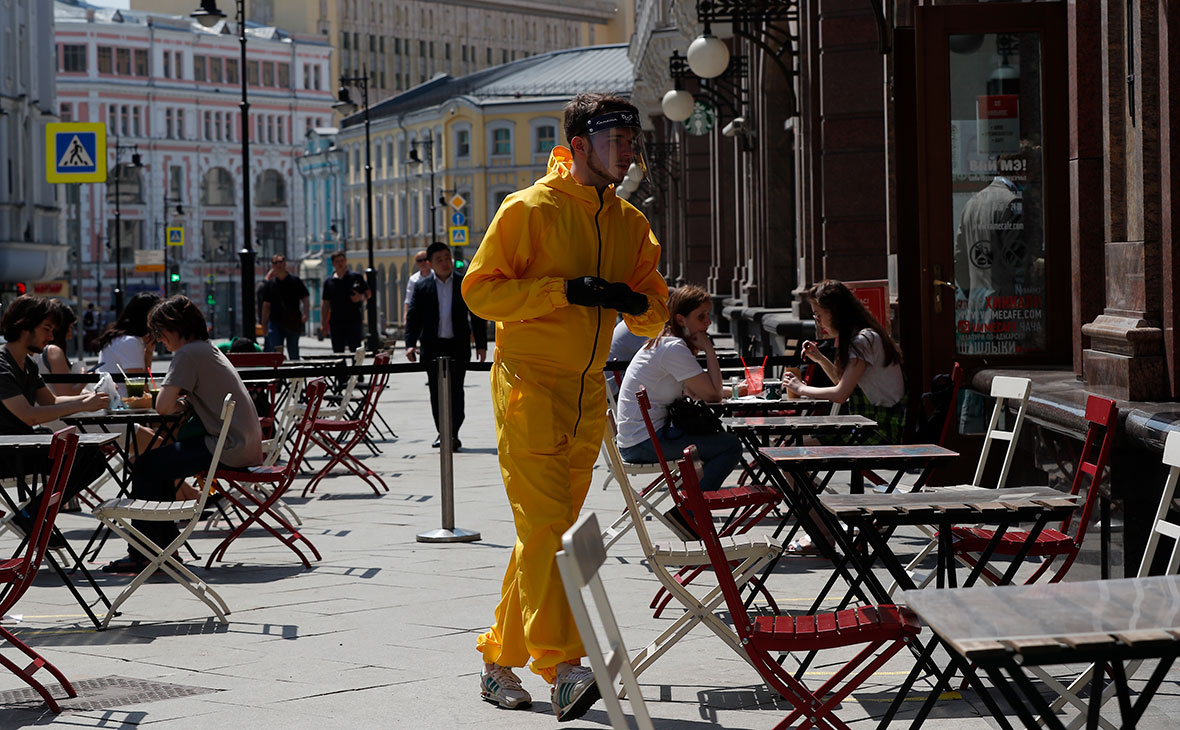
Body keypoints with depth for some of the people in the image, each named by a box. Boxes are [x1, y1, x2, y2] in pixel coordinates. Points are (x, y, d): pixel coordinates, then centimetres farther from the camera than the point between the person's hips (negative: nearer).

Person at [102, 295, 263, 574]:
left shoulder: (188, 354, -13)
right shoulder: (209, 350, 18)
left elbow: (163, 406, -18)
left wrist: (180, 404, 2)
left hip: (228, 449, -10)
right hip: (246, 444, 10)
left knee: (146, 466, -3)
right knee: (160, 459, 20)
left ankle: (142, 554, 3)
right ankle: (167, 543, 23)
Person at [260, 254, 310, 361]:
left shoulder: (295, 281, 3)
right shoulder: (269, 284, 10)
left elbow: (305, 299, 2)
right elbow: (266, 306, 13)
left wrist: (305, 314, -15)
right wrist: (264, 324, 8)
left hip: (293, 323, -1)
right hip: (275, 322, 1)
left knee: (293, 354, 3)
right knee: (276, 352, -10)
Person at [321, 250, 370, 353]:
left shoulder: (356, 277, 5)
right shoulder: (329, 281, 10)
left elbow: (368, 294, 10)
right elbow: (326, 304, 11)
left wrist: (360, 297, -12)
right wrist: (324, 323, 5)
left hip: (354, 321, -2)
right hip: (336, 322, 2)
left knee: (355, 350, -6)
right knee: (337, 351, 2)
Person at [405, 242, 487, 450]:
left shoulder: (465, 284, 3)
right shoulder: (422, 287, 4)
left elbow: (477, 316, 6)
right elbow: (413, 317, 4)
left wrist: (481, 344, 1)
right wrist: (410, 344, -8)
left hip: (458, 346, -1)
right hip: (433, 347, 1)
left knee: (455, 390, -6)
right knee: (436, 392, 6)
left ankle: (453, 434, -3)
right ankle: (442, 433, 17)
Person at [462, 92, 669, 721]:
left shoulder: (630, 223, 11)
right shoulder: (528, 210, -7)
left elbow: (655, 312, 15)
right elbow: (479, 290, -11)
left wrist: (638, 303, -9)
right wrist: (566, 290, -19)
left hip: (587, 391, 7)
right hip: (529, 385, -7)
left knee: (550, 529, 9)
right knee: (544, 526, -14)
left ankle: (500, 661, 18)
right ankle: (561, 668, -20)